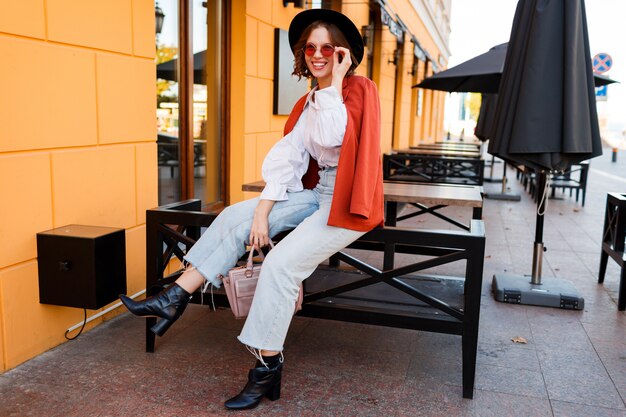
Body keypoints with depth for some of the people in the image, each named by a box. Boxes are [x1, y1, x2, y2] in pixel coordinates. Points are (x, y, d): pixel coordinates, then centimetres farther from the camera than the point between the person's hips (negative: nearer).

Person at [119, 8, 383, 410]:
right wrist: (262, 211, -7)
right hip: (317, 193, 8)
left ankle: (268, 370, -12)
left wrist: (335, 81, -19)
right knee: (235, 217, -7)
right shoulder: (309, 102, 14)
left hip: (348, 202, -8)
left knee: (281, 262, -24)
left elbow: (329, 139, -26)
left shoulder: (360, 89, -7)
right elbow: (287, 157, 2)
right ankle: (175, 298, -4)